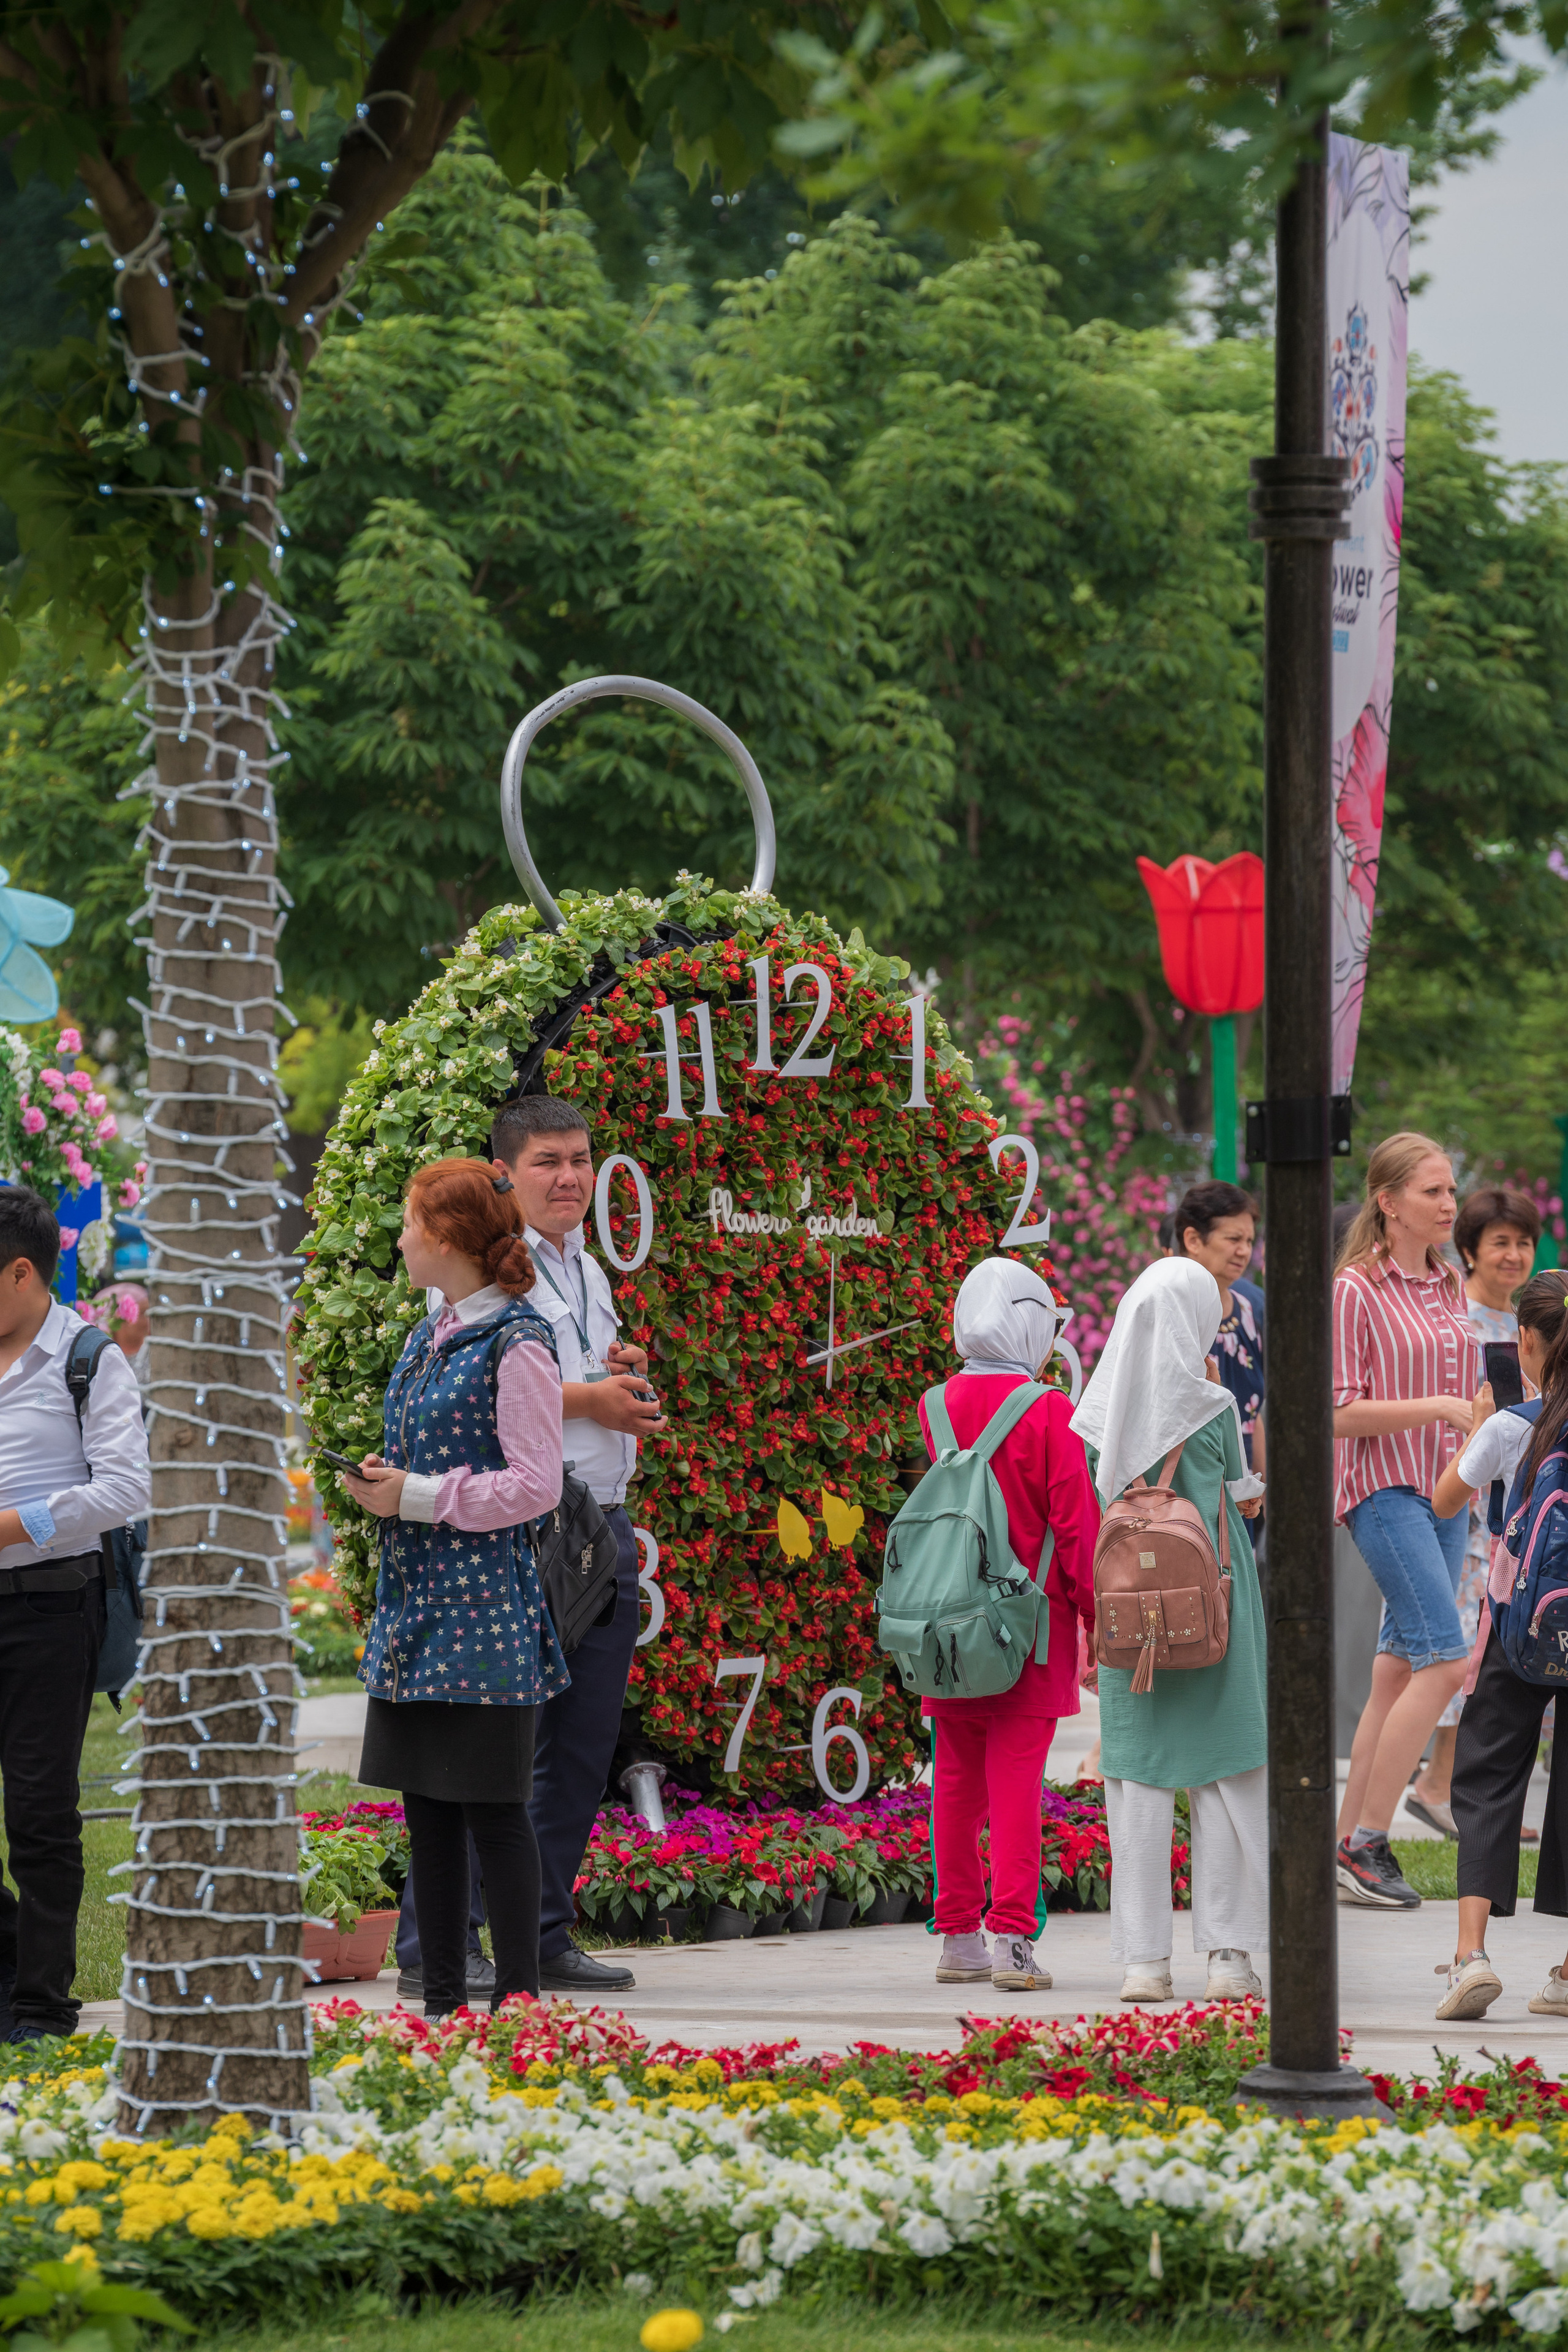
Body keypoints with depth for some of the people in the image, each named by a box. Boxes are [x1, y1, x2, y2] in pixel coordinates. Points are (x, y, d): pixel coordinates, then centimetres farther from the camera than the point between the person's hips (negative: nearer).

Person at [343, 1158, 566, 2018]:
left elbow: (534, 1485, -15)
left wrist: (417, 1496, -14)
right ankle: (442, 1999, 15)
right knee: (425, 1802, 10)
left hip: (482, 1597, -9)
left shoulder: (516, 1345, -12)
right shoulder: (427, 1338, 14)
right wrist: (382, 1480, 3)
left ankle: (518, 2000, 0)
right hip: (418, 1593, 9)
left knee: (490, 1805, -5)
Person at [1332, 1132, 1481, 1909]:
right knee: (1445, 1660, -16)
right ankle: (1368, 1844, -11)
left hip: (1443, 1490, 8)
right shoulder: (1357, 1291, -9)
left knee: (1398, 1671, 7)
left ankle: (1347, 1843, 11)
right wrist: (1439, 1408, -19)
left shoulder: (1448, 1289, 14)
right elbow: (1340, 1413, -13)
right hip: (1385, 1488, -8)